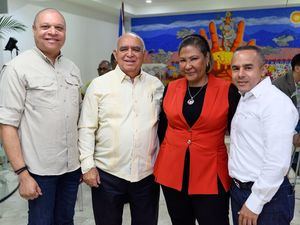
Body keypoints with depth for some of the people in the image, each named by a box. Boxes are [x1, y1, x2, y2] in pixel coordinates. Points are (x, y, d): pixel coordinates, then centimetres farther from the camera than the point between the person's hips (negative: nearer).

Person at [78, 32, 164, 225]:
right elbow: (87, 128, -3)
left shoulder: (156, 86, 4)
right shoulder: (99, 85, -3)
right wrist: (88, 165, -7)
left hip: (147, 173, 2)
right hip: (107, 173, -2)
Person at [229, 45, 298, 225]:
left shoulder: (277, 103, -19)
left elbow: (277, 163, -24)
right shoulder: (244, 99, 10)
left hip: (267, 197, -8)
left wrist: (254, 204, -18)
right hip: (238, 190, 8)